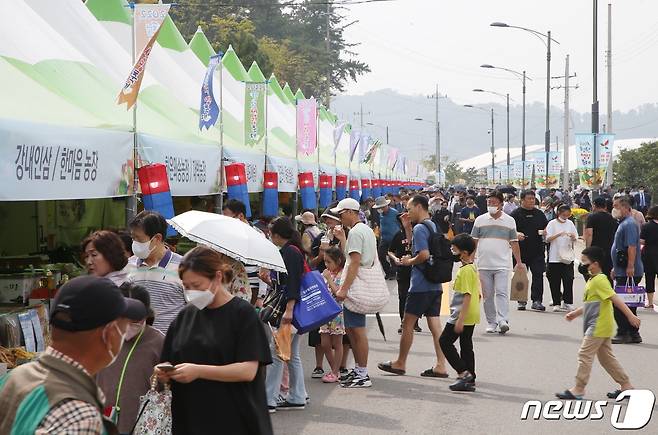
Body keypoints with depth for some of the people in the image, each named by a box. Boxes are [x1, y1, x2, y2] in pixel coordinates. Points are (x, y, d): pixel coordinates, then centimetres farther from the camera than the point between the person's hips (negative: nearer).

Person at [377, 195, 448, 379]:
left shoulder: (420, 228, -14)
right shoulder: (433, 226, 15)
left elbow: (424, 254, -25)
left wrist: (409, 261, -8)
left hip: (421, 286, -9)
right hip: (435, 285, 9)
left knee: (408, 323, 3)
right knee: (435, 325, 6)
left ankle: (400, 363, 13)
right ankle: (440, 366, 3)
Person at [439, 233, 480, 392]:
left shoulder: (465, 271, -17)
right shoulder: (473, 269, 13)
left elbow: (467, 296, -22)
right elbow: (477, 294, 20)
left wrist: (460, 320, -23)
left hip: (463, 315, -10)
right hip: (472, 316, 10)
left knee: (445, 342, -3)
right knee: (466, 346, 12)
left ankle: (463, 373, -7)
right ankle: (470, 380, 14)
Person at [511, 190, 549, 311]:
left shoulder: (539, 214, 12)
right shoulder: (516, 214, 1)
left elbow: (547, 227, 20)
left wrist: (544, 231, -3)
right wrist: (517, 234, -23)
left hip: (537, 250, 2)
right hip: (521, 250, -2)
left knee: (538, 274, -4)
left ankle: (537, 300, -2)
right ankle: (522, 301, 15)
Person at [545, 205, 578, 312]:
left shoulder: (570, 223, 10)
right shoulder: (552, 224, -1)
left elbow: (575, 238, 14)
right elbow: (548, 239, -7)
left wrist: (573, 237, -9)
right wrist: (559, 234, -21)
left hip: (568, 256, 2)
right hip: (554, 257, -2)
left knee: (568, 280, -3)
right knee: (555, 282, 1)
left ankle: (568, 303, 2)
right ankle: (556, 303, 8)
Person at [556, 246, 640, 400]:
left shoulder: (599, 280, -16)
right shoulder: (592, 280, 15)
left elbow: (615, 298, -22)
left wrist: (630, 315, -26)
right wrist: (575, 313, 23)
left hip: (598, 326, -11)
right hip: (602, 326, 11)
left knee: (585, 354, -7)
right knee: (606, 356, 14)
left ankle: (578, 389, -4)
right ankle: (626, 385, 18)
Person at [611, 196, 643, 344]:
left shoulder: (629, 224, -14)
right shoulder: (623, 223, 19)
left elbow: (632, 247, -23)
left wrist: (630, 267, -28)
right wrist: (616, 268, 27)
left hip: (628, 273, -10)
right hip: (623, 271, 10)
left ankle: (623, 333, -3)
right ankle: (633, 334, 17)